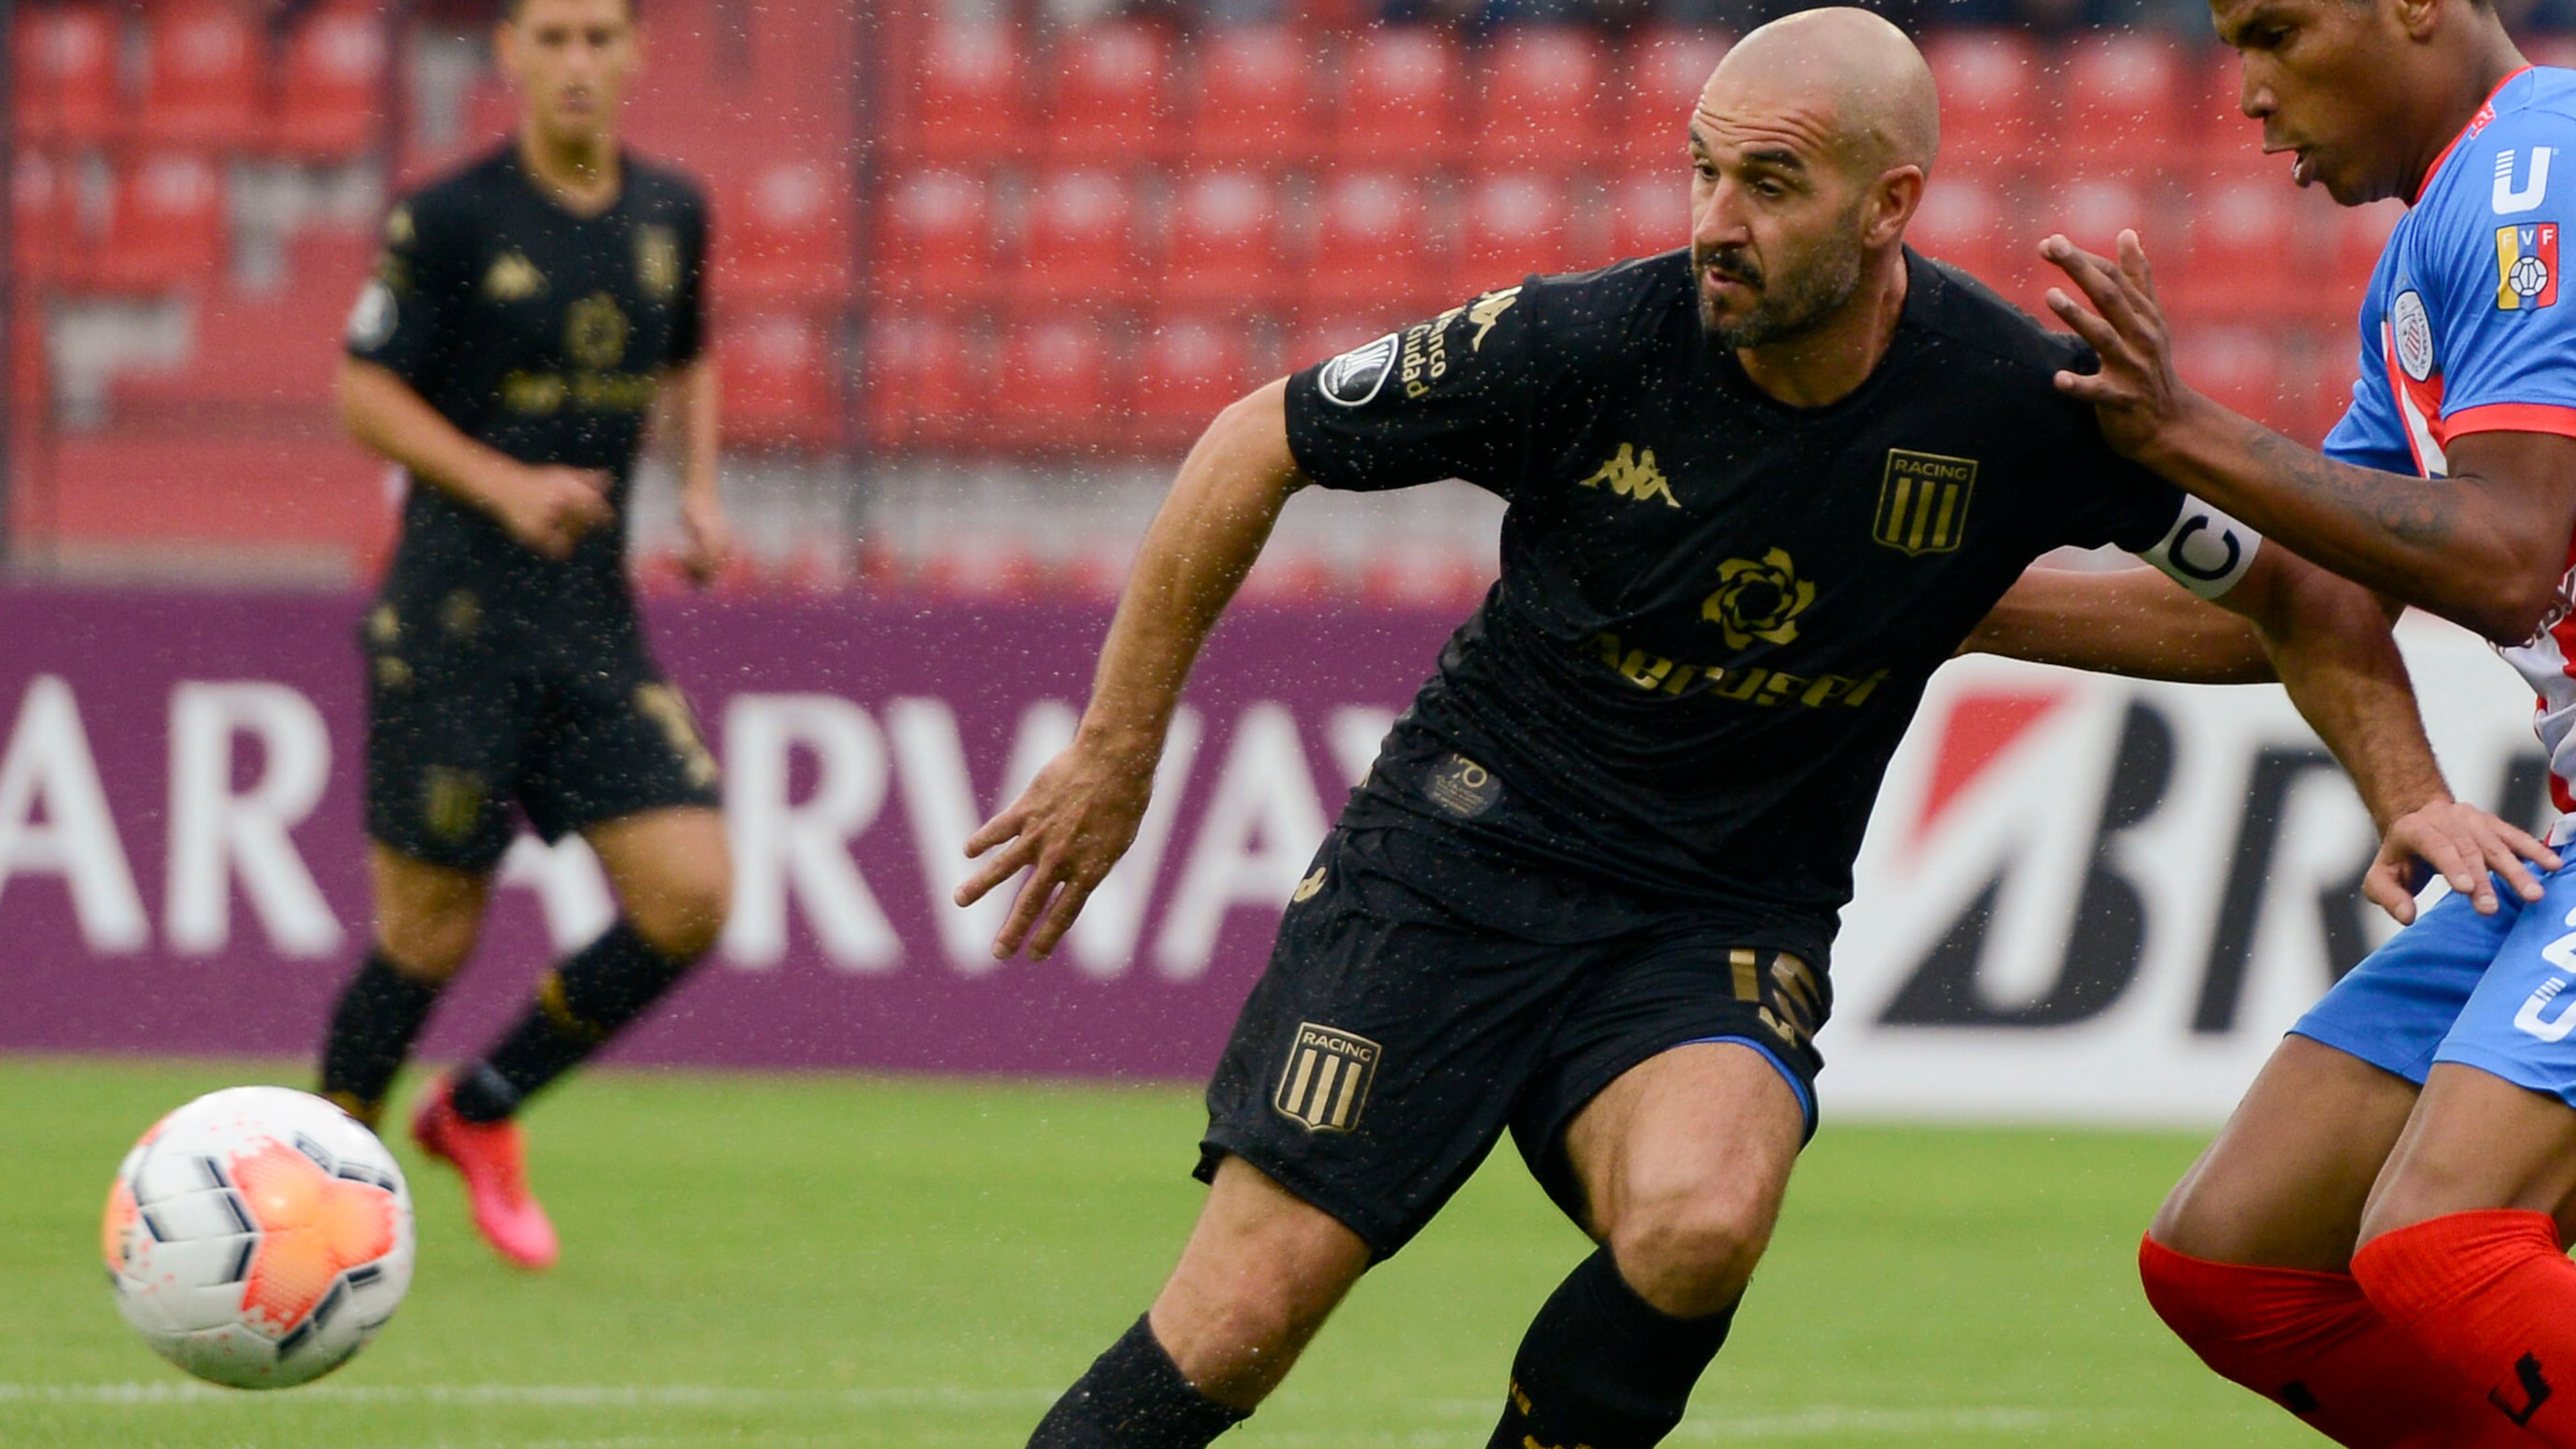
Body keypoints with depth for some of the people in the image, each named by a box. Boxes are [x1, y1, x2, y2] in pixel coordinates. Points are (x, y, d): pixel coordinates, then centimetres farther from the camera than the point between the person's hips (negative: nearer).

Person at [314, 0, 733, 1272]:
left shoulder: (671, 216, 7)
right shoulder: (449, 222, -9)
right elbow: (364, 394, -5)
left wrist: (699, 490, 8)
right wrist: (506, 485, -18)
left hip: (597, 620, 5)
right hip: (453, 623, -5)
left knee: (690, 898, -7)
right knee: (430, 933, -1)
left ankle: (482, 1110, 15)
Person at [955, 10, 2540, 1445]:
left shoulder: (2021, 404, -12)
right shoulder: (1587, 345, -16)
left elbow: (2305, 597, 3)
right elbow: (1256, 447, -2)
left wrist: (2412, 795, -12)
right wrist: (1118, 752, 2)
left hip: (1724, 927, 1)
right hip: (1464, 850, -1)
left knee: (1698, 1225, -33)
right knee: (1243, 1318, -14)